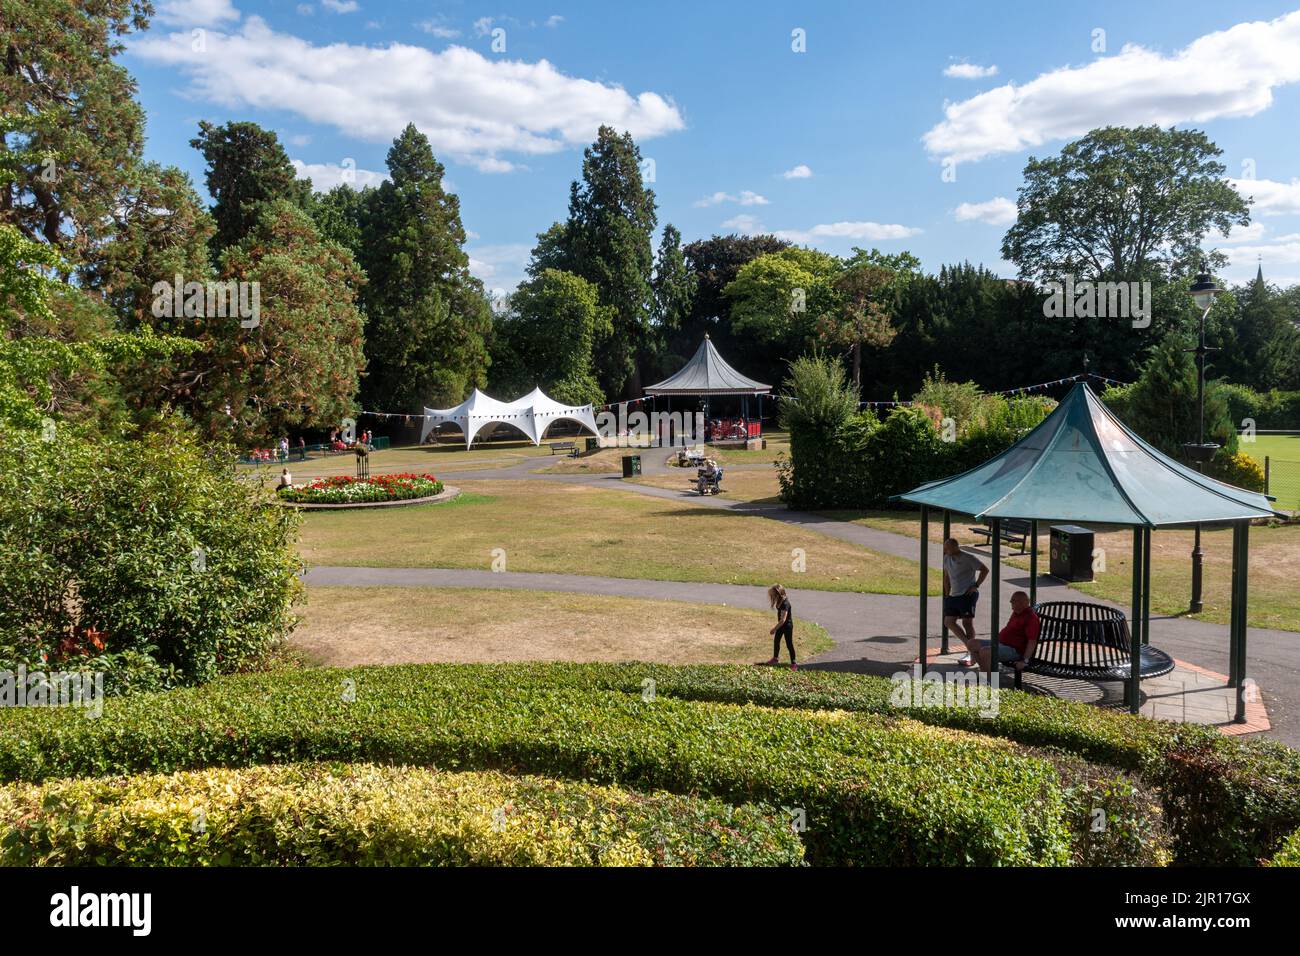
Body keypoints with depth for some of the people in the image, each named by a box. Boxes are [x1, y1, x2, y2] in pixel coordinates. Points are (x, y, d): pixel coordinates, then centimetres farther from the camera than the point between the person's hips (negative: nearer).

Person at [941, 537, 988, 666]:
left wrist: (976, 586, -12)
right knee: (948, 622, -1)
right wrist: (947, 594, 15)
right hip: (954, 596, 7)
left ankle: (971, 654, 5)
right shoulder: (947, 559, 8)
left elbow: (985, 570, -7)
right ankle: (969, 644, 9)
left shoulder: (969, 559, -12)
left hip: (968, 595, -7)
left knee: (967, 623, -5)